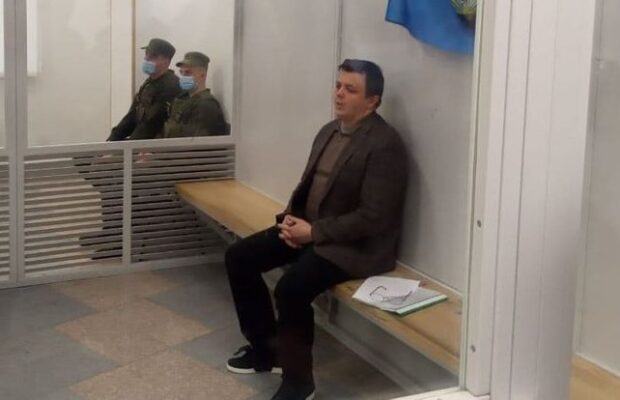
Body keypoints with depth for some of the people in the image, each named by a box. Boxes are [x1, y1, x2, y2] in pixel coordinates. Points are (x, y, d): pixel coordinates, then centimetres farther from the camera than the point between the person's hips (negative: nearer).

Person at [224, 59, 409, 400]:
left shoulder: (384, 144, -18)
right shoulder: (329, 131, 10)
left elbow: (374, 217, -23)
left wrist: (315, 231, -20)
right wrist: (290, 218, -1)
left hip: (353, 245, -9)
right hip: (308, 228, 9)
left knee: (290, 288, -31)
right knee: (238, 257, 2)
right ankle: (266, 348, 15)